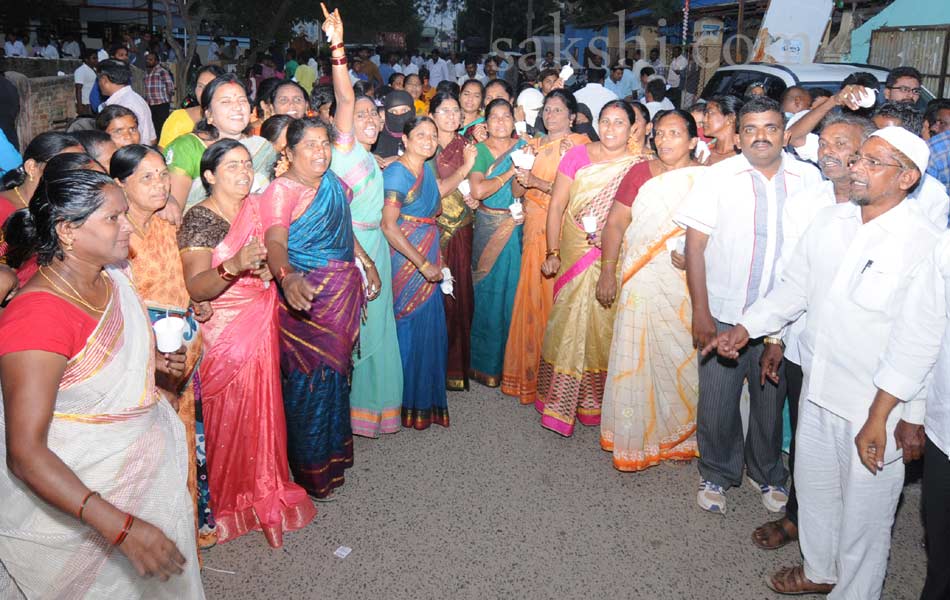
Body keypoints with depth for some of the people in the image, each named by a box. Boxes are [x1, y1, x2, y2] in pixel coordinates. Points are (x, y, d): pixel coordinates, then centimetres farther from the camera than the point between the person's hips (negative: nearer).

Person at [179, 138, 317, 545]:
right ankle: (233, 501, 22)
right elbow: (196, 287, -21)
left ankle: (263, 491, 31)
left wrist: (270, 269, -2)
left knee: (262, 407, 12)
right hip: (223, 332, -5)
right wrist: (234, 265, -38)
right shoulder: (199, 220, -12)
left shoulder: (256, 208, 6)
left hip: (261, 326, 5)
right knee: (229, 415, 2)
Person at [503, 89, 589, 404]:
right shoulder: (535, 144, 18)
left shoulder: (578, 144, -2)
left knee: (554, 297, -5)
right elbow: (519, 189, 14)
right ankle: (529, 371, 16)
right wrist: (520, 172, -5)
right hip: (535, 227, 5)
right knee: (531, 294, 5)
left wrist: (537, 182, -18)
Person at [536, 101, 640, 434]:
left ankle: (594, 403, 23)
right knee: (567, 324, 3)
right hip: (574, 255, 0)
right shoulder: (578, 155, 1)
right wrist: (552, 253, -3)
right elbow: (556, 205, 0)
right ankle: (559, 402, 19)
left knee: (602, 328, 5)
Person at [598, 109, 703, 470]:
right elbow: (615, 223, 1)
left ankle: (680, 435, 24)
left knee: (684, 356, 4)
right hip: (642, 281, 0)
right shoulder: (640, 173, 2)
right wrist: (607, 273, -3)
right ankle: (635, 440, 18)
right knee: (636, 356, 3)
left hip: (689, 284, 0)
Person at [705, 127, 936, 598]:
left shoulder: (924, 244, -16)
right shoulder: (829, 221, 2)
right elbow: (794, 288, 12)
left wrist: (912, 416, -15)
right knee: (813, 486, 22)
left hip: (878, 404, -6)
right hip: (817, 387, 6)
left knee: (864, 506, 11)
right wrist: (746, 328, 4)